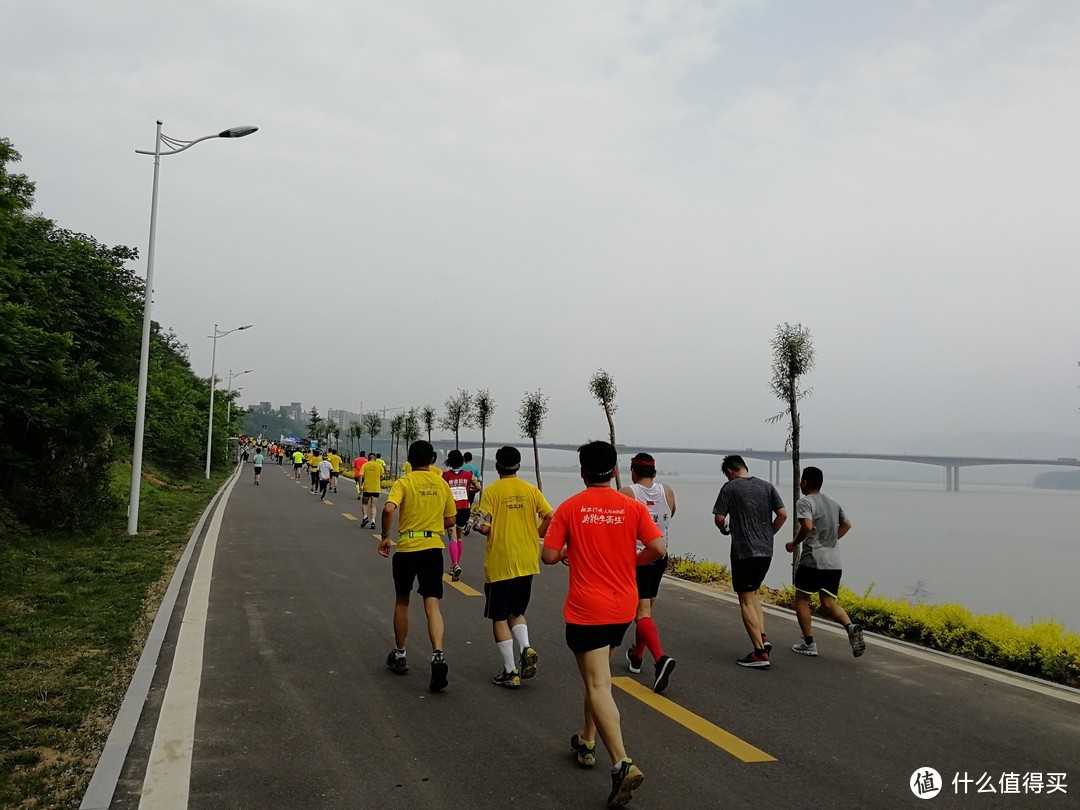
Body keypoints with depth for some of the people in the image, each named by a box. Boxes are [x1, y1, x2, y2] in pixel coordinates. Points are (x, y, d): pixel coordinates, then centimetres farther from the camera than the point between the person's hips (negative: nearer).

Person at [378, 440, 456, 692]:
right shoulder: (442, 483, 6)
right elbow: (450, 521, 11)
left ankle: (399, 655, 29)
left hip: (406, 549, -2)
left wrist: (384, 536, -8)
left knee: (402, 602, 18)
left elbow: (389, 509, -22)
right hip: (433, 548, 2)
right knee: (432, 606, -1)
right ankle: (438, 655, -21)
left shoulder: (403, 483, -5)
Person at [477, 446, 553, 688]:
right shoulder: (531, 490, 2)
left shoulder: (491, 491, -8)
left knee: (499, 618, 8)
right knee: (516, 612, 21)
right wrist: (536, 536, 10)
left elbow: (484, 527, -15)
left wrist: (477, 526, 7)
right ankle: (526, 649, -4)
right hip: (527, 564, 4)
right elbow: (550, 517, -5)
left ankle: (511, 672, 8)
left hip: (499, 565, -4)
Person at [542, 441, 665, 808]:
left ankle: (622, 764, -17)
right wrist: (631, 560, 11)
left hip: (586, 609, -4)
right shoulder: (633, 507, -2)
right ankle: (587, 741, 37)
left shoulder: (569, 508, -8)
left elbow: (549, 556, -8)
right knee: (597, 675, 24)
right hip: (623, 606, 4)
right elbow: (658, 549, -7)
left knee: (598, 685, -4)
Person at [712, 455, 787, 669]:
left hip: (743, 552, -5)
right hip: (766, 551, 6)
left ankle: (760, 652, -3)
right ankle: (763, 637, 9)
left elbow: (719, 518, -9)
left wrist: (725, 530, 13)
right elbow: (782, 514, 3)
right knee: (752, 593, 22)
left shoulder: (729, 488, -5)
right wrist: (768, 534, 15)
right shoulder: (767, 486, 7)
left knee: (746, 600, 0)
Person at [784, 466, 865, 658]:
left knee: (801, 598, 9)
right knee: (829, 603, 10)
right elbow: (847, 525, 26)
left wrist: (794, 544, -10)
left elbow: (807, 526, -24)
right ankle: (851, 627, -17)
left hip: (812, 561, -7)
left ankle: (808, 643, 11)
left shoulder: (804, 502, -10)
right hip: (834, 562, 7)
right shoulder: (834, 503, 16)